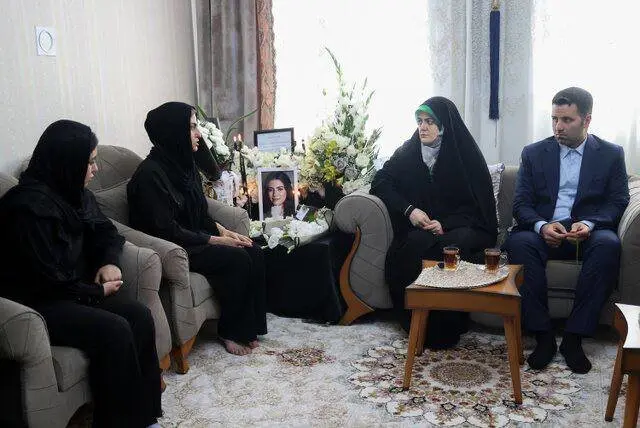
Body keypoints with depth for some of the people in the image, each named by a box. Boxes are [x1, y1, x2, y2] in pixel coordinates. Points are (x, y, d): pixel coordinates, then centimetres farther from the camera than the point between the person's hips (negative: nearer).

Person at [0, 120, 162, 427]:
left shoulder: (74, 194, 4)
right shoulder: (30, 207, -23)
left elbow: (104, 229, 18)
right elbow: (47, 282, -23)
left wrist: (108, 261, -3)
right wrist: (98, 292, -11)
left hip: (74, 289, 8)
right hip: (35, 304, -8)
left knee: (139, 316, -13)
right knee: (114, 330, -27)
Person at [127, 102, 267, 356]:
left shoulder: (183, 164, 7)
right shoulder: (151, 173, -20)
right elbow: (166, 230, -22)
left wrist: (223, 231, -2)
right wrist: (214, 240, -19)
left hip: (193, 239, 9)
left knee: (254, 253, -9)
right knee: (237, 259, -23)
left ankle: (248, 326, 0)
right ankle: (230, 332, -6)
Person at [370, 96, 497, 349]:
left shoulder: (466, 154, 1)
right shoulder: (409, 152, 9)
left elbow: (479, 204, -2)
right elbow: (381, 182, 5)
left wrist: (445, 224, -20)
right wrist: (409, 210, -13)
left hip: (462, 227, -2)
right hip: (418, 229, 2)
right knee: (415, 244, -34)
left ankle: (444, 329, -25)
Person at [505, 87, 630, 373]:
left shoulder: (611, 154, 11)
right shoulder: (534, 153, 11)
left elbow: (618, 202, 3)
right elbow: (521, 204, 4)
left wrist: (590, 224, -19)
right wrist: (542, 226, -18)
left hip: (589, 232, 0)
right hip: (543, 231, 1)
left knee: (608, 244, -35)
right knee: (518, 242, -33)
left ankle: (574, 337, -26)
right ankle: (543, 336, -25)